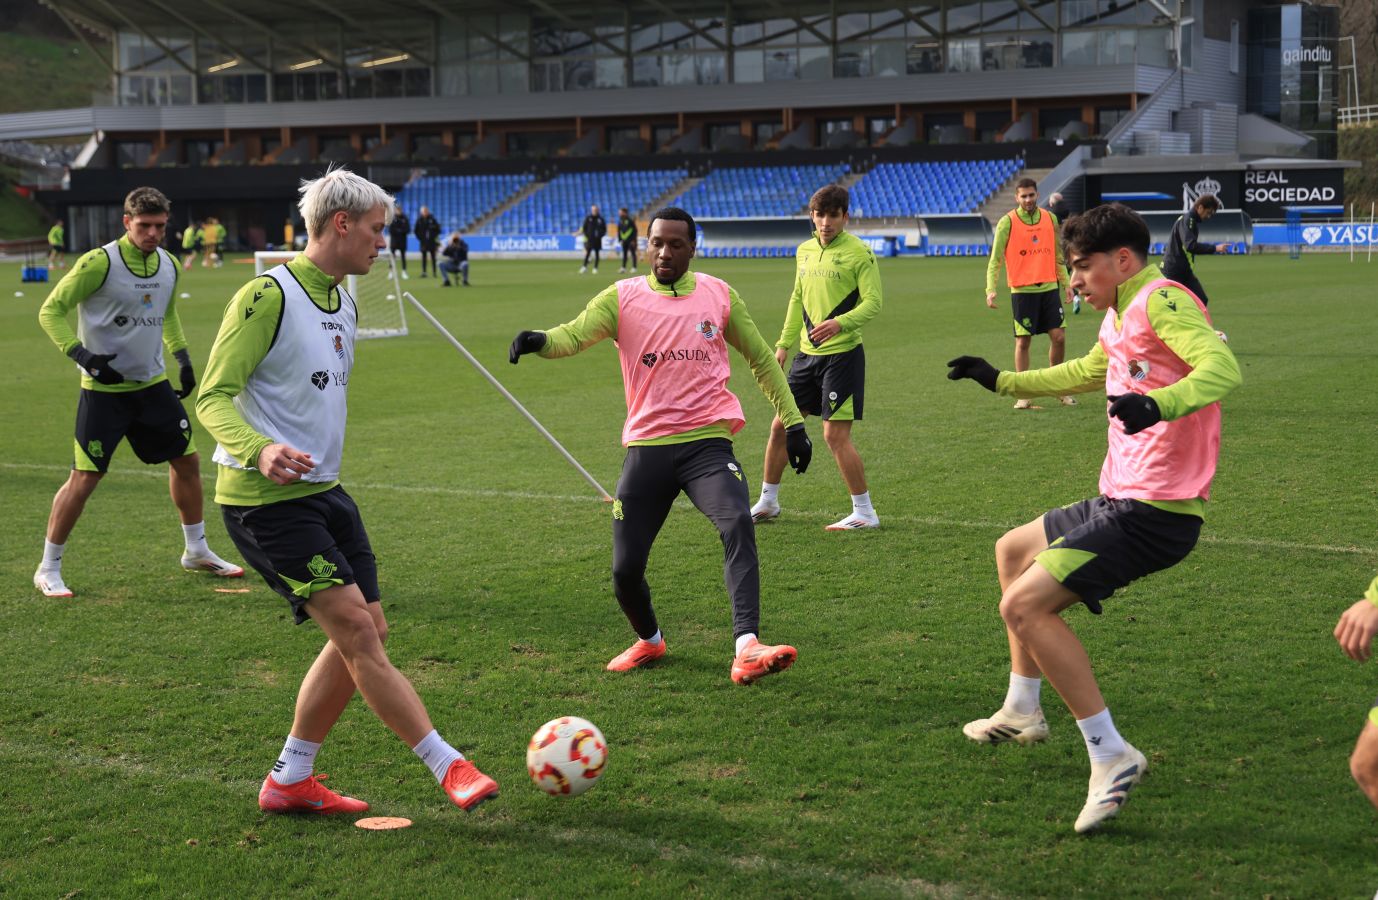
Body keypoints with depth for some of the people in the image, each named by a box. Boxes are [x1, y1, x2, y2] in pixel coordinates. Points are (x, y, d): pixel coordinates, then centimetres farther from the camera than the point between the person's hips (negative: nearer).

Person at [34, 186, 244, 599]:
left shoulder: (169, 265, 5)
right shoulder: (99, 263, -15)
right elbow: (50, 310, -11)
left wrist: (182, 355, 13)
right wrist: (80, 353, -23)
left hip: (153, 383, 6)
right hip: (104, 389, -6)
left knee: (187, 460, 10)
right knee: (85, 477, -7)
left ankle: (196, 551, 28)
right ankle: (48, 569, 6)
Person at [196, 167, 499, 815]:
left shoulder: (343, 303, 14)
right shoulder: (268, 295, -14)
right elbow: (214, 397, -19)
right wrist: (259, 451, -36)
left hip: (323, 491, 10)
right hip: (266, 499, -10)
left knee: (365, 634, 7)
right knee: (356, 629, -12)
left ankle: (290, 780, 19)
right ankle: (449, 767, -8)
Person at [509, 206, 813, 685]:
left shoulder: (718, 294, 8)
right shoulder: (622, 296, 3)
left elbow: (761, 358, 17)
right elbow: (574, 335, -12)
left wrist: (792, 421, 14)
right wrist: (540, 340, -35)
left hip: (707, 443, 0)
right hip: (646, 448, 1)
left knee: (738, 524, -28)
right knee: (625, 569, 2)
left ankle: (747, 649, -33)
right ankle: (649, 640, 34)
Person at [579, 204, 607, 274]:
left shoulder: (600, 219, 4)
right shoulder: (588, 218, 3)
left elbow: (604, 229, 9)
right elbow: (584, 228, 6)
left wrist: (600, 235, -5)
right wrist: (586, 236, -5)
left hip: (597, 239, 1)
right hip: (589, 239, -1)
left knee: (596, 254, 3)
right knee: (587, 253, -9)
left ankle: (595, 268, 7)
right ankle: (584, 267, -5)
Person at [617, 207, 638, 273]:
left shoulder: (630, 220, -11)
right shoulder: (620, 221, 10)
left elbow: (635, 230, -11)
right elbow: (619, 231, 17)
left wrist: (633, 240, -14)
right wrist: (620, 240, 10)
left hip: (630, 240, -7)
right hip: (624, 240, 7)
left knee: (632, 253, -4)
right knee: (624, 254, 7)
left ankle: (634, 267, -2)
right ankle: (624, 267, 9)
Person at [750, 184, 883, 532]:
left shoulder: (859, 252, -10)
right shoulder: (805, 250, 11)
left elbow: (873, 302, -15)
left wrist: (840, 323, -30)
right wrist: (784, 343, 19)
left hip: (842, 354, -7)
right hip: (807, 353, 7)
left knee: (835, 435, -9)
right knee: (781, 425, 11)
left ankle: (864, 512, 4)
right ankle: (767, 502, 27)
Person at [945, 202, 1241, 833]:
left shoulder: (1163, 302, -15)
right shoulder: (1121, 319, 16)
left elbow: (1222, 367, -32)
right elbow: (1084, 374, 37)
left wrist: (1158, 405, -49)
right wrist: (1001, 381, 41)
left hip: (1153, 513, -11)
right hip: (1122, 499, 11)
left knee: (1024, 605, -20)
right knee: (1012, 551, 28)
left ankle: (1111, 756, -15)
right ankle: (1022, 714, 38)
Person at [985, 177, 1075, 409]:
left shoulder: (1049, 218, 8)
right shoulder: (1007, 222, -5)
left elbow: (1058, 255, 16)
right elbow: (995, 259, -6)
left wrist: (1065, 283, 11)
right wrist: (991, 289, -17)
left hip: (1050, 287, 3)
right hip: (1022, 290, -3)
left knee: (1059, 337, 1)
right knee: (1023, 341, 0)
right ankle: (1023, 395, 9)